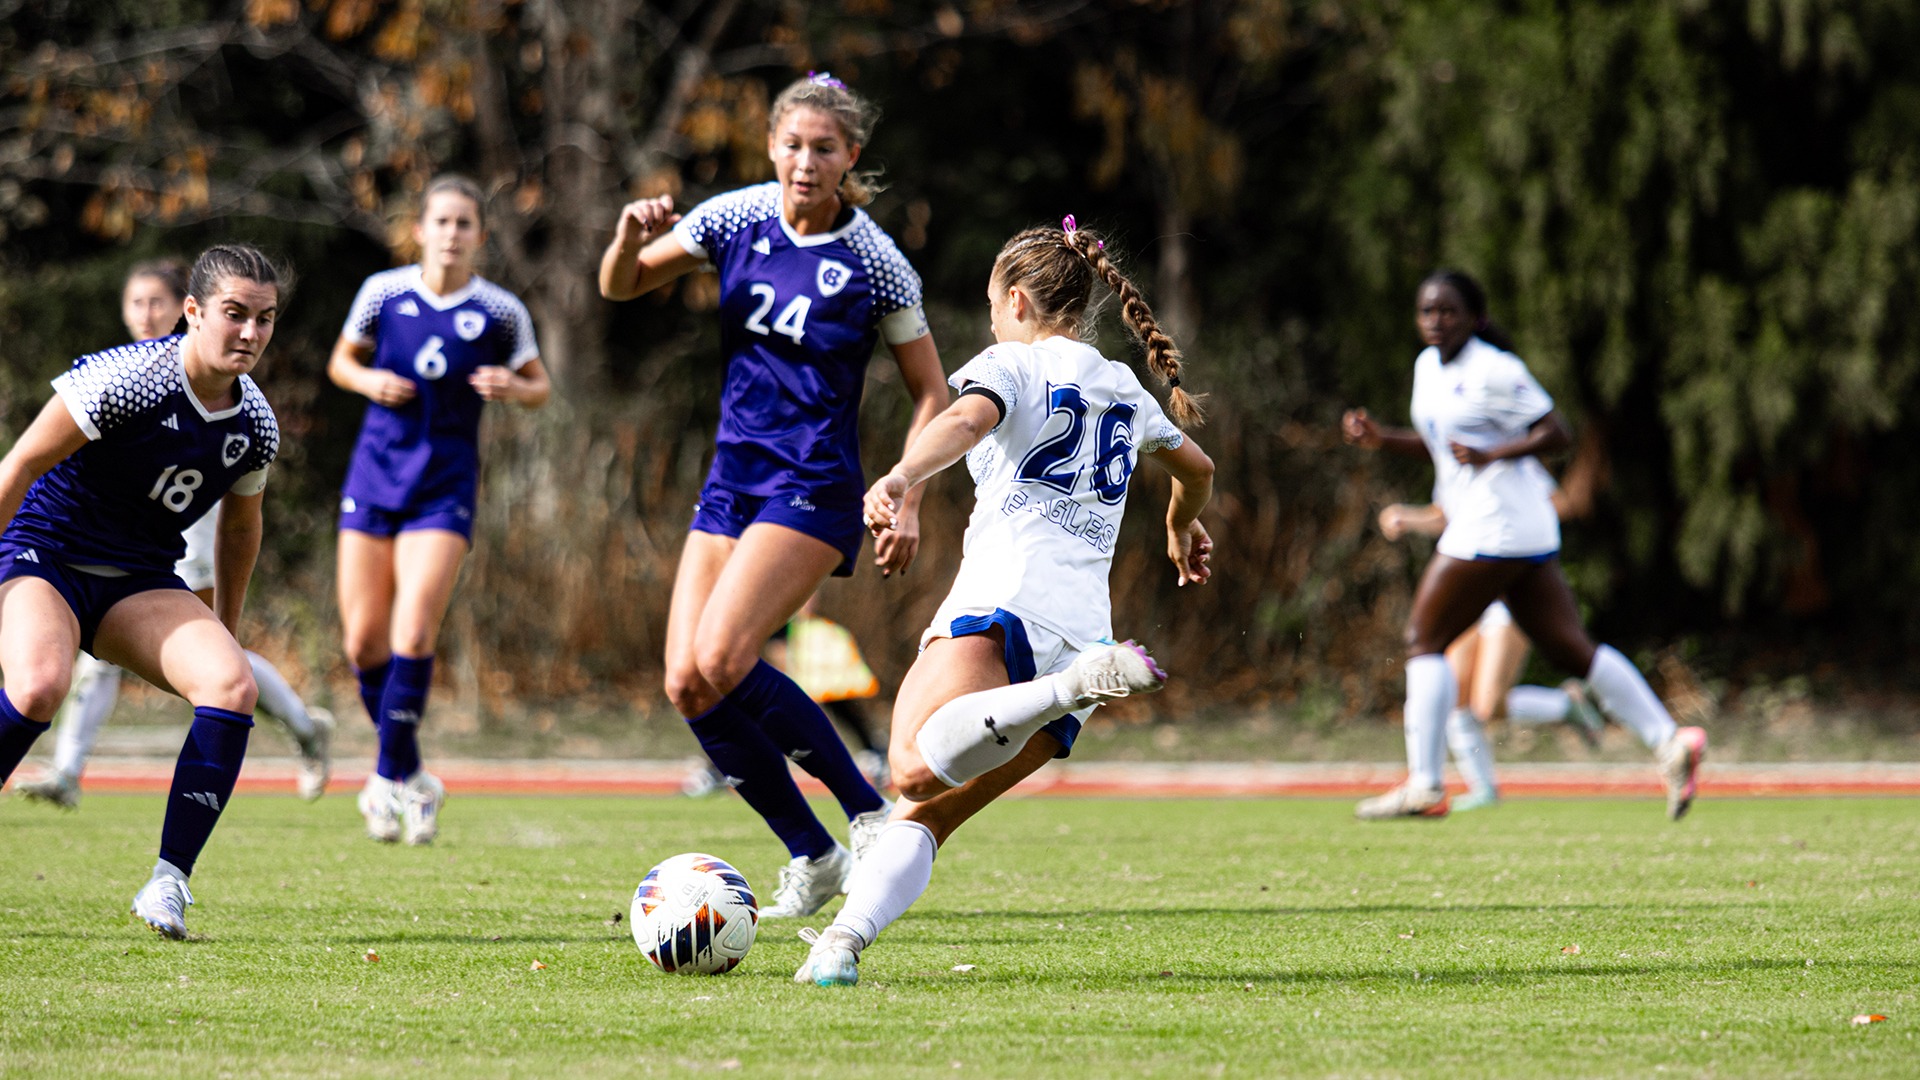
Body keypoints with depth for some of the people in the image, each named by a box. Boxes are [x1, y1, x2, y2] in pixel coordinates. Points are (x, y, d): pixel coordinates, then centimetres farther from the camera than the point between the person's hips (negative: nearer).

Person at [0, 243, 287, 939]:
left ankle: (169, 882, -19)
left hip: (144, 586, 6)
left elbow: (239, 528, 19)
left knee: (232, 686, -21)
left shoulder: (255, 425, 1)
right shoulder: (124, 379, -19)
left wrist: (224, 633, 26)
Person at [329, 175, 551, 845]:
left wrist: (514, 389, -15)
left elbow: (539, 387, 8)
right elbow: (341, 361, 13)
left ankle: (389, 777, -2)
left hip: (445, 487, -2)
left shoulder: (500, 313, -4)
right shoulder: (384, 293, 0)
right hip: (375, 474, 2)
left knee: (414, 633, -16)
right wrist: (368, 381, -8)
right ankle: (409, 778, 19)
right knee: (364, 640, 0)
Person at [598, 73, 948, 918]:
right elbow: (618, 287, 9)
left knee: (721, 660, -23)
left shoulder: (875, 264, -8)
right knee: (685, 682, -4)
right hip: (733, 478, 6)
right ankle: (812, 859, 9)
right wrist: (631, 238, -13)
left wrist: (907, 503, -10)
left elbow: (929, 393, 0)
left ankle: (871, 816, -9)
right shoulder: (736, 218, 1)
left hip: (815, 487, -6)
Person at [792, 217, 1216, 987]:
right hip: (1083, 625, 7)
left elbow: (968, 420, -15)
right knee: (929, 816, 5)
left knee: (917, 767, -31)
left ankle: (1082, 684, -43)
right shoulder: (1125, 389, 28)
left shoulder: (1011, 362, 9)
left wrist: (901, 479, -32)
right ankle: (845, 939, -17)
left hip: (1002, 603, -7)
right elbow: (1197, 468, 47)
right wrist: (1183, 528, 68)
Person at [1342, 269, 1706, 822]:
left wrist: (1490, 455, -23)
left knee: (1424, 640, -5)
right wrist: (1379, 438, 14)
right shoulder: (1428, 366, 16)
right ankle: (1670, 740, 2)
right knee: (1570, 648, 6)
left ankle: (1423, 785, -4)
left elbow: (1555, 433, -11)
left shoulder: (1494, 371, -11)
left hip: (1492, 529, -10)